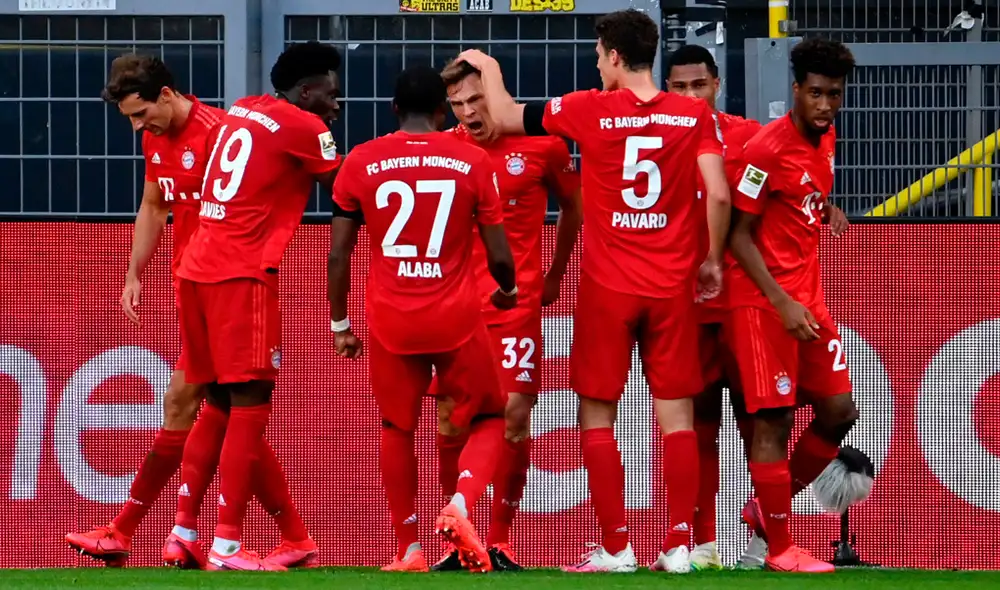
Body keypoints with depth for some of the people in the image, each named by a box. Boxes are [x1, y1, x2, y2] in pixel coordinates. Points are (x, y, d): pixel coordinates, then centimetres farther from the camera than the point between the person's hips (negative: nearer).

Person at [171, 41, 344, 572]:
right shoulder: (304, 128, -5)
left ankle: (184, 529, 15)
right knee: (249, 406, -6)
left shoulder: (241, 112, 17)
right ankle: (226, 546, -11)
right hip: (242, 275, -8)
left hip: (198, 269, 8)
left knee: (221, 404, 16)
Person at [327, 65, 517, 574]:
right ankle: (460, 505, -9)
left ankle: (408, 550, 16)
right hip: (457, 319, -1)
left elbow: (338, 254, 2)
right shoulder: (472, 161, -2)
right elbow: (499, 257, 1)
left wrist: (339, 323, 14)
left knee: (397, 428, 19)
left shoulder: (362, 162, 1)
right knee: (488, 420, 17)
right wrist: (507, 291, 23)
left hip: (391, 321, 1)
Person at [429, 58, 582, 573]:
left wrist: (554, 275, 19)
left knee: (514, 414, -7)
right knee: (450, 418, -2)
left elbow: (573, 206, 14)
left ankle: (500, 540, 4)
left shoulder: (541, 144, -2)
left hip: (517, 303, -2)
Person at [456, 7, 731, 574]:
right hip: (673, 286, 2)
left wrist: (489, 69, 25)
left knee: (598, 416, 7)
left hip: (607, 287, -2)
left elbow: (506, 117, 6)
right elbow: (719, 195, -8)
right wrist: (712, 258, 7)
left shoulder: (590, 111, -6)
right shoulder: (696, 115, -1)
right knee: (677, 414, 6)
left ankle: (616, 548, 4)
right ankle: (680, 544, 2)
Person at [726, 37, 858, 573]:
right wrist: (783, 303, -19)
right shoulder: (768, 150, -16)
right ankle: (779, 548, 2)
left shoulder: (826, 141, 8)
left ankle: (766, 509, 22)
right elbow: (739, 234, -15)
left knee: (839, 413, 7)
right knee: (774, 419, -5)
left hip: (808, 297, 8)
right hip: (765, 301, -8)